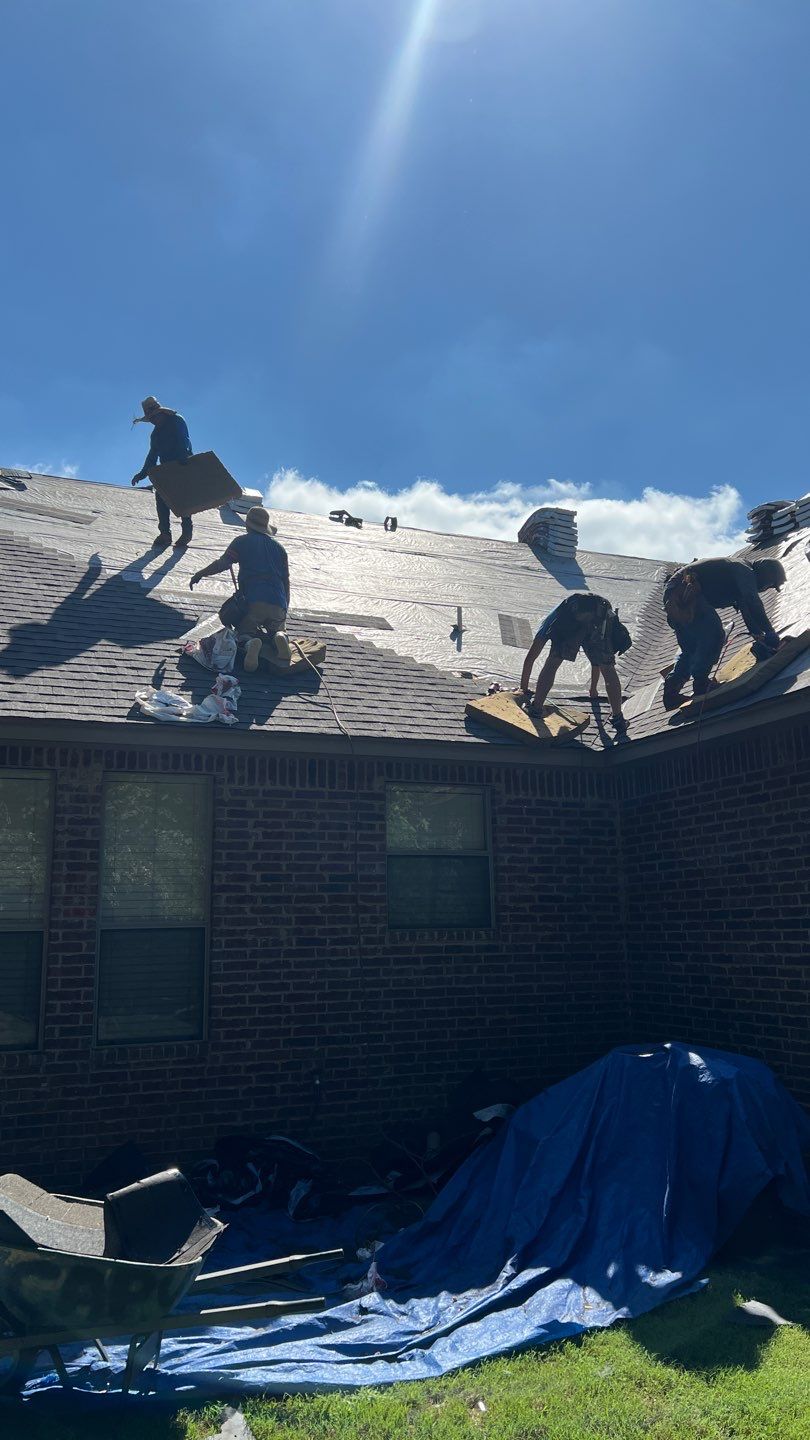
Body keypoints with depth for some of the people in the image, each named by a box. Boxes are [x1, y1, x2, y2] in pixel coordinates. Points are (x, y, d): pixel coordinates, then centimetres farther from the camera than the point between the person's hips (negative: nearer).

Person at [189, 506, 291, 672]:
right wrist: (286, 608, 26)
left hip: (252, 602, -3)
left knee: (243, 632, 12)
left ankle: (249, 644, -26)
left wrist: (199, 574, 9)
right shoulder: (279, 547, 20)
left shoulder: (243, 542, 10)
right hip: (278, 605, 3)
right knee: (276, 629, 27)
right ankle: (279, 637, -12)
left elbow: (223, 563, -3)